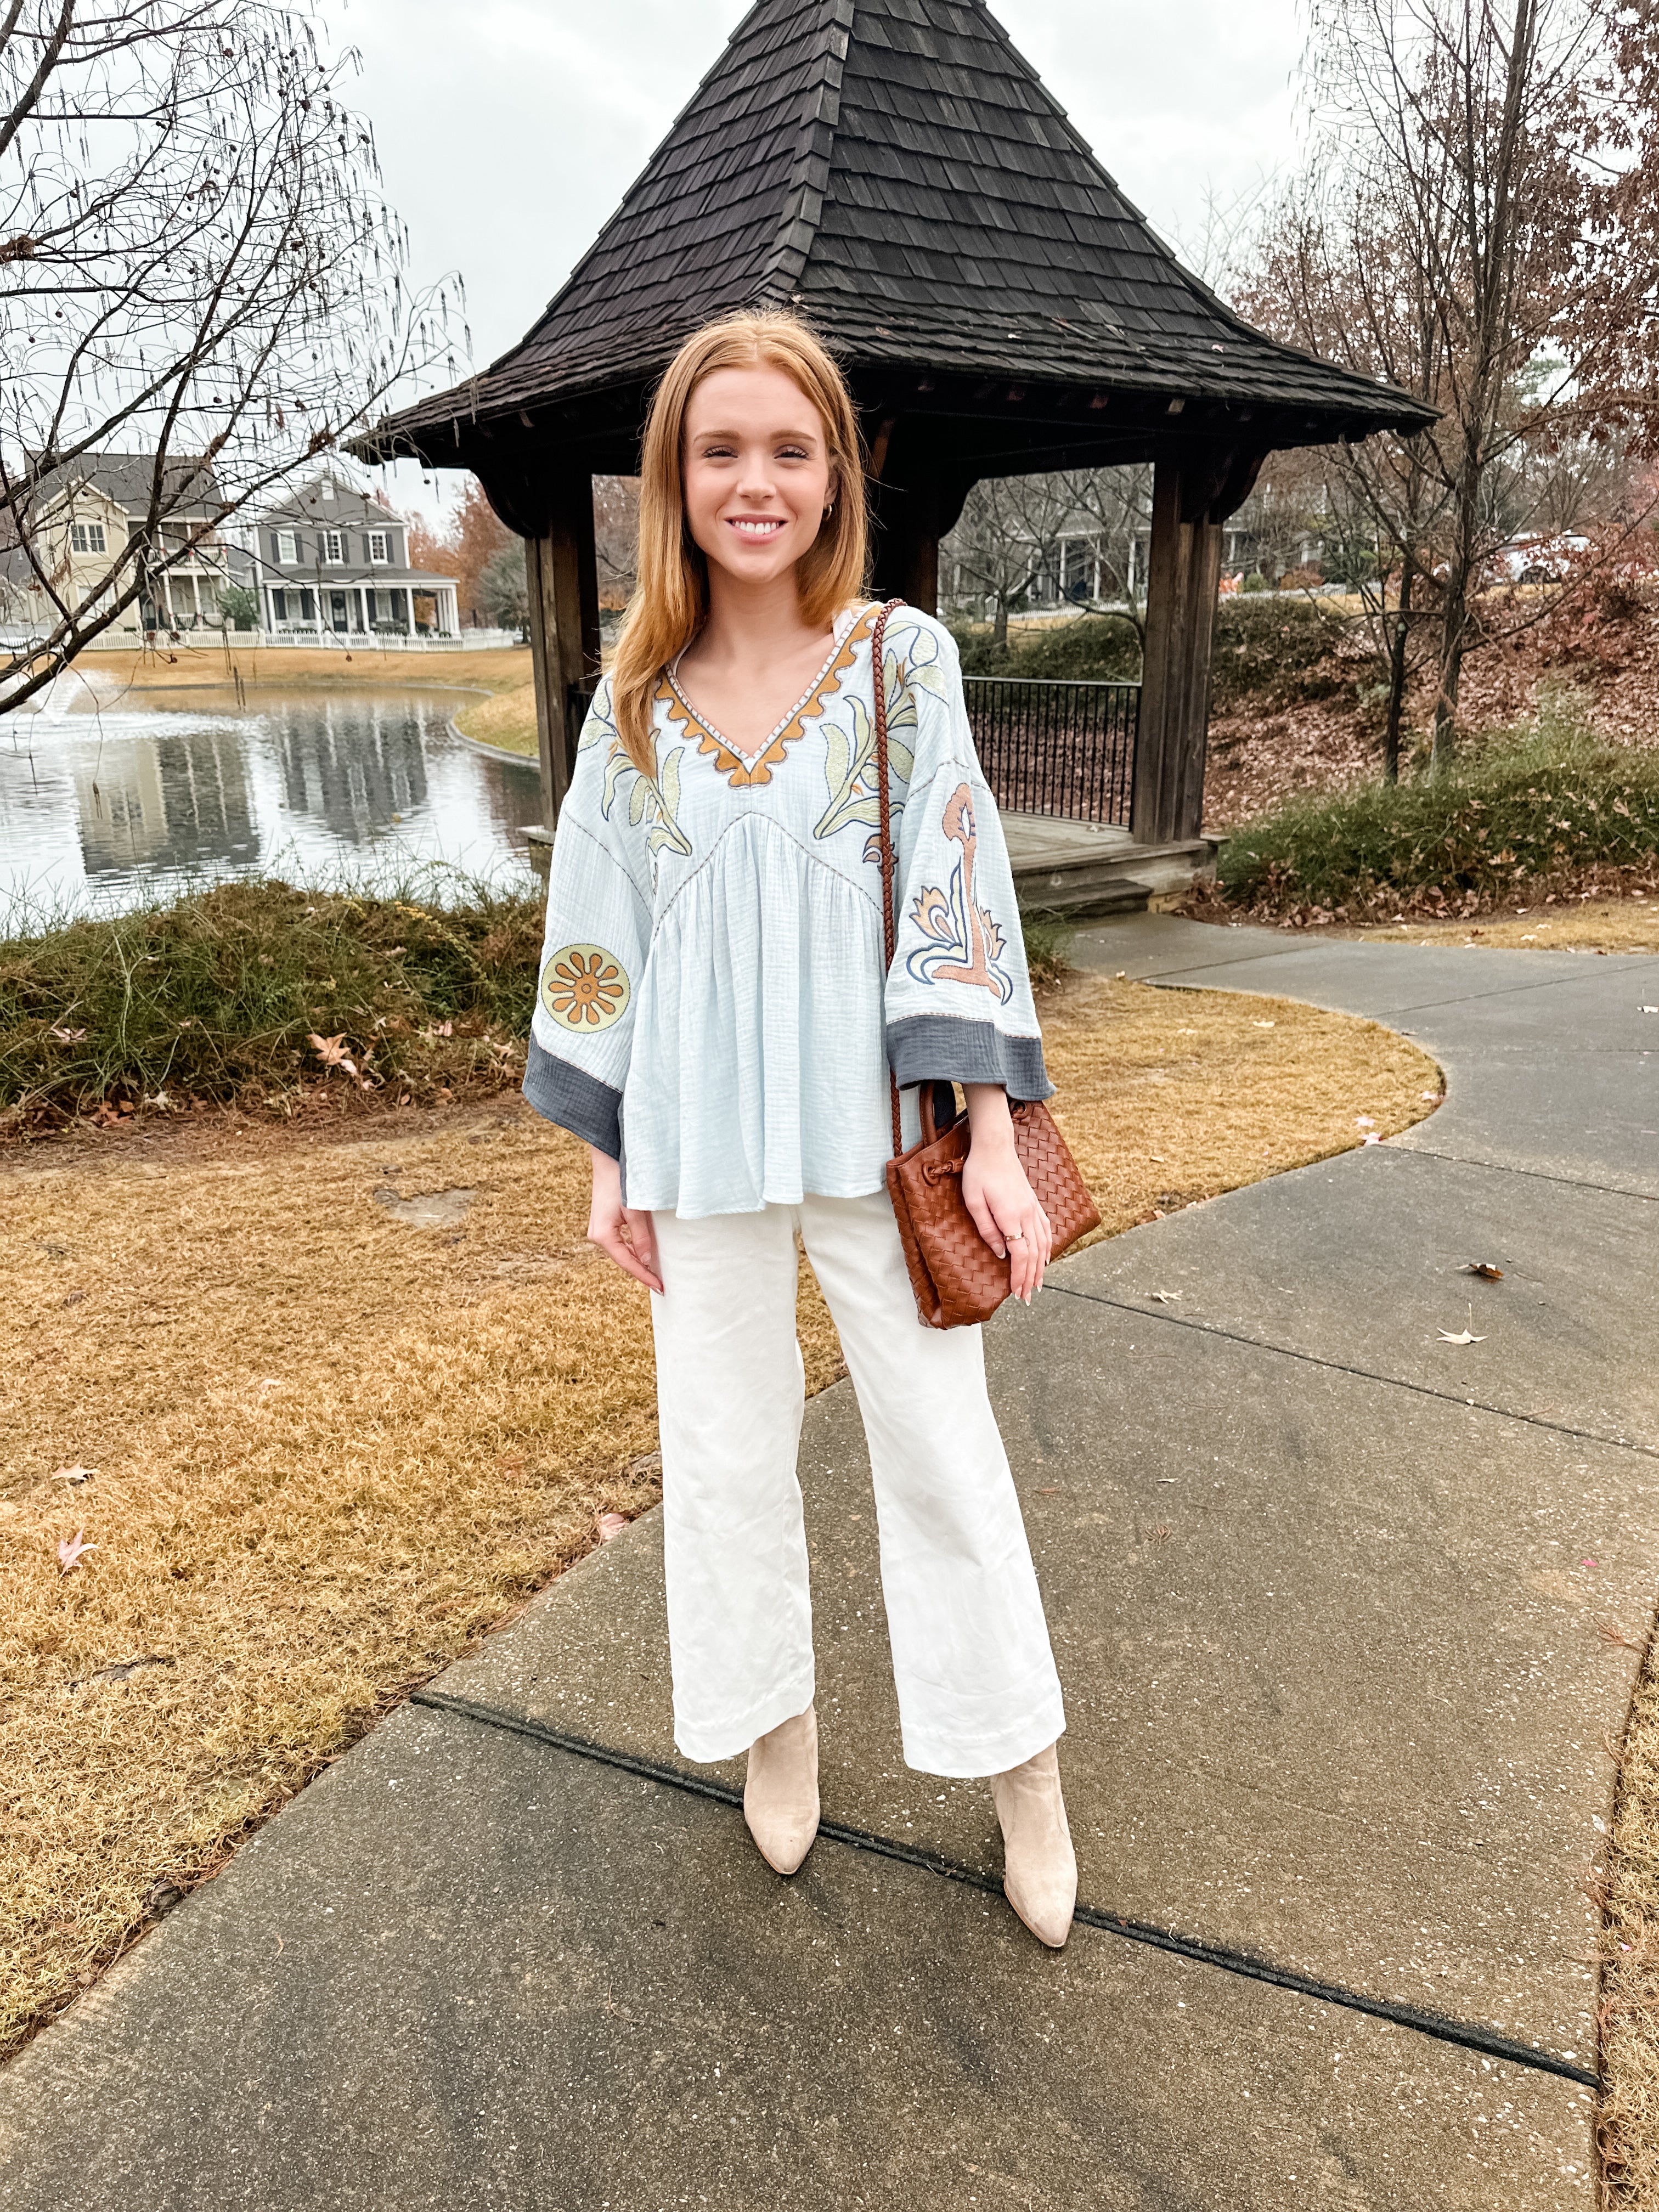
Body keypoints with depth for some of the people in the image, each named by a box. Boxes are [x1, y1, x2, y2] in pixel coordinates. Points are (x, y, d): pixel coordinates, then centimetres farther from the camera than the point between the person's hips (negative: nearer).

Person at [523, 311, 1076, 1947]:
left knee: (940, 1433, 7)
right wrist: (607, 1157, 5)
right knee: (724, 1437, 13)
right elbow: (599, 934, 6)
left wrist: (991, 1137, -11)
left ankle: (1020, 1764, 28)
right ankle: (774, 1715, 38)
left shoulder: (902, 659, -3)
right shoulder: (635, 701, 3)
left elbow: (957, 896, -6)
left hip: (870, 1121, -2)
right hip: (700, 1136, 2)